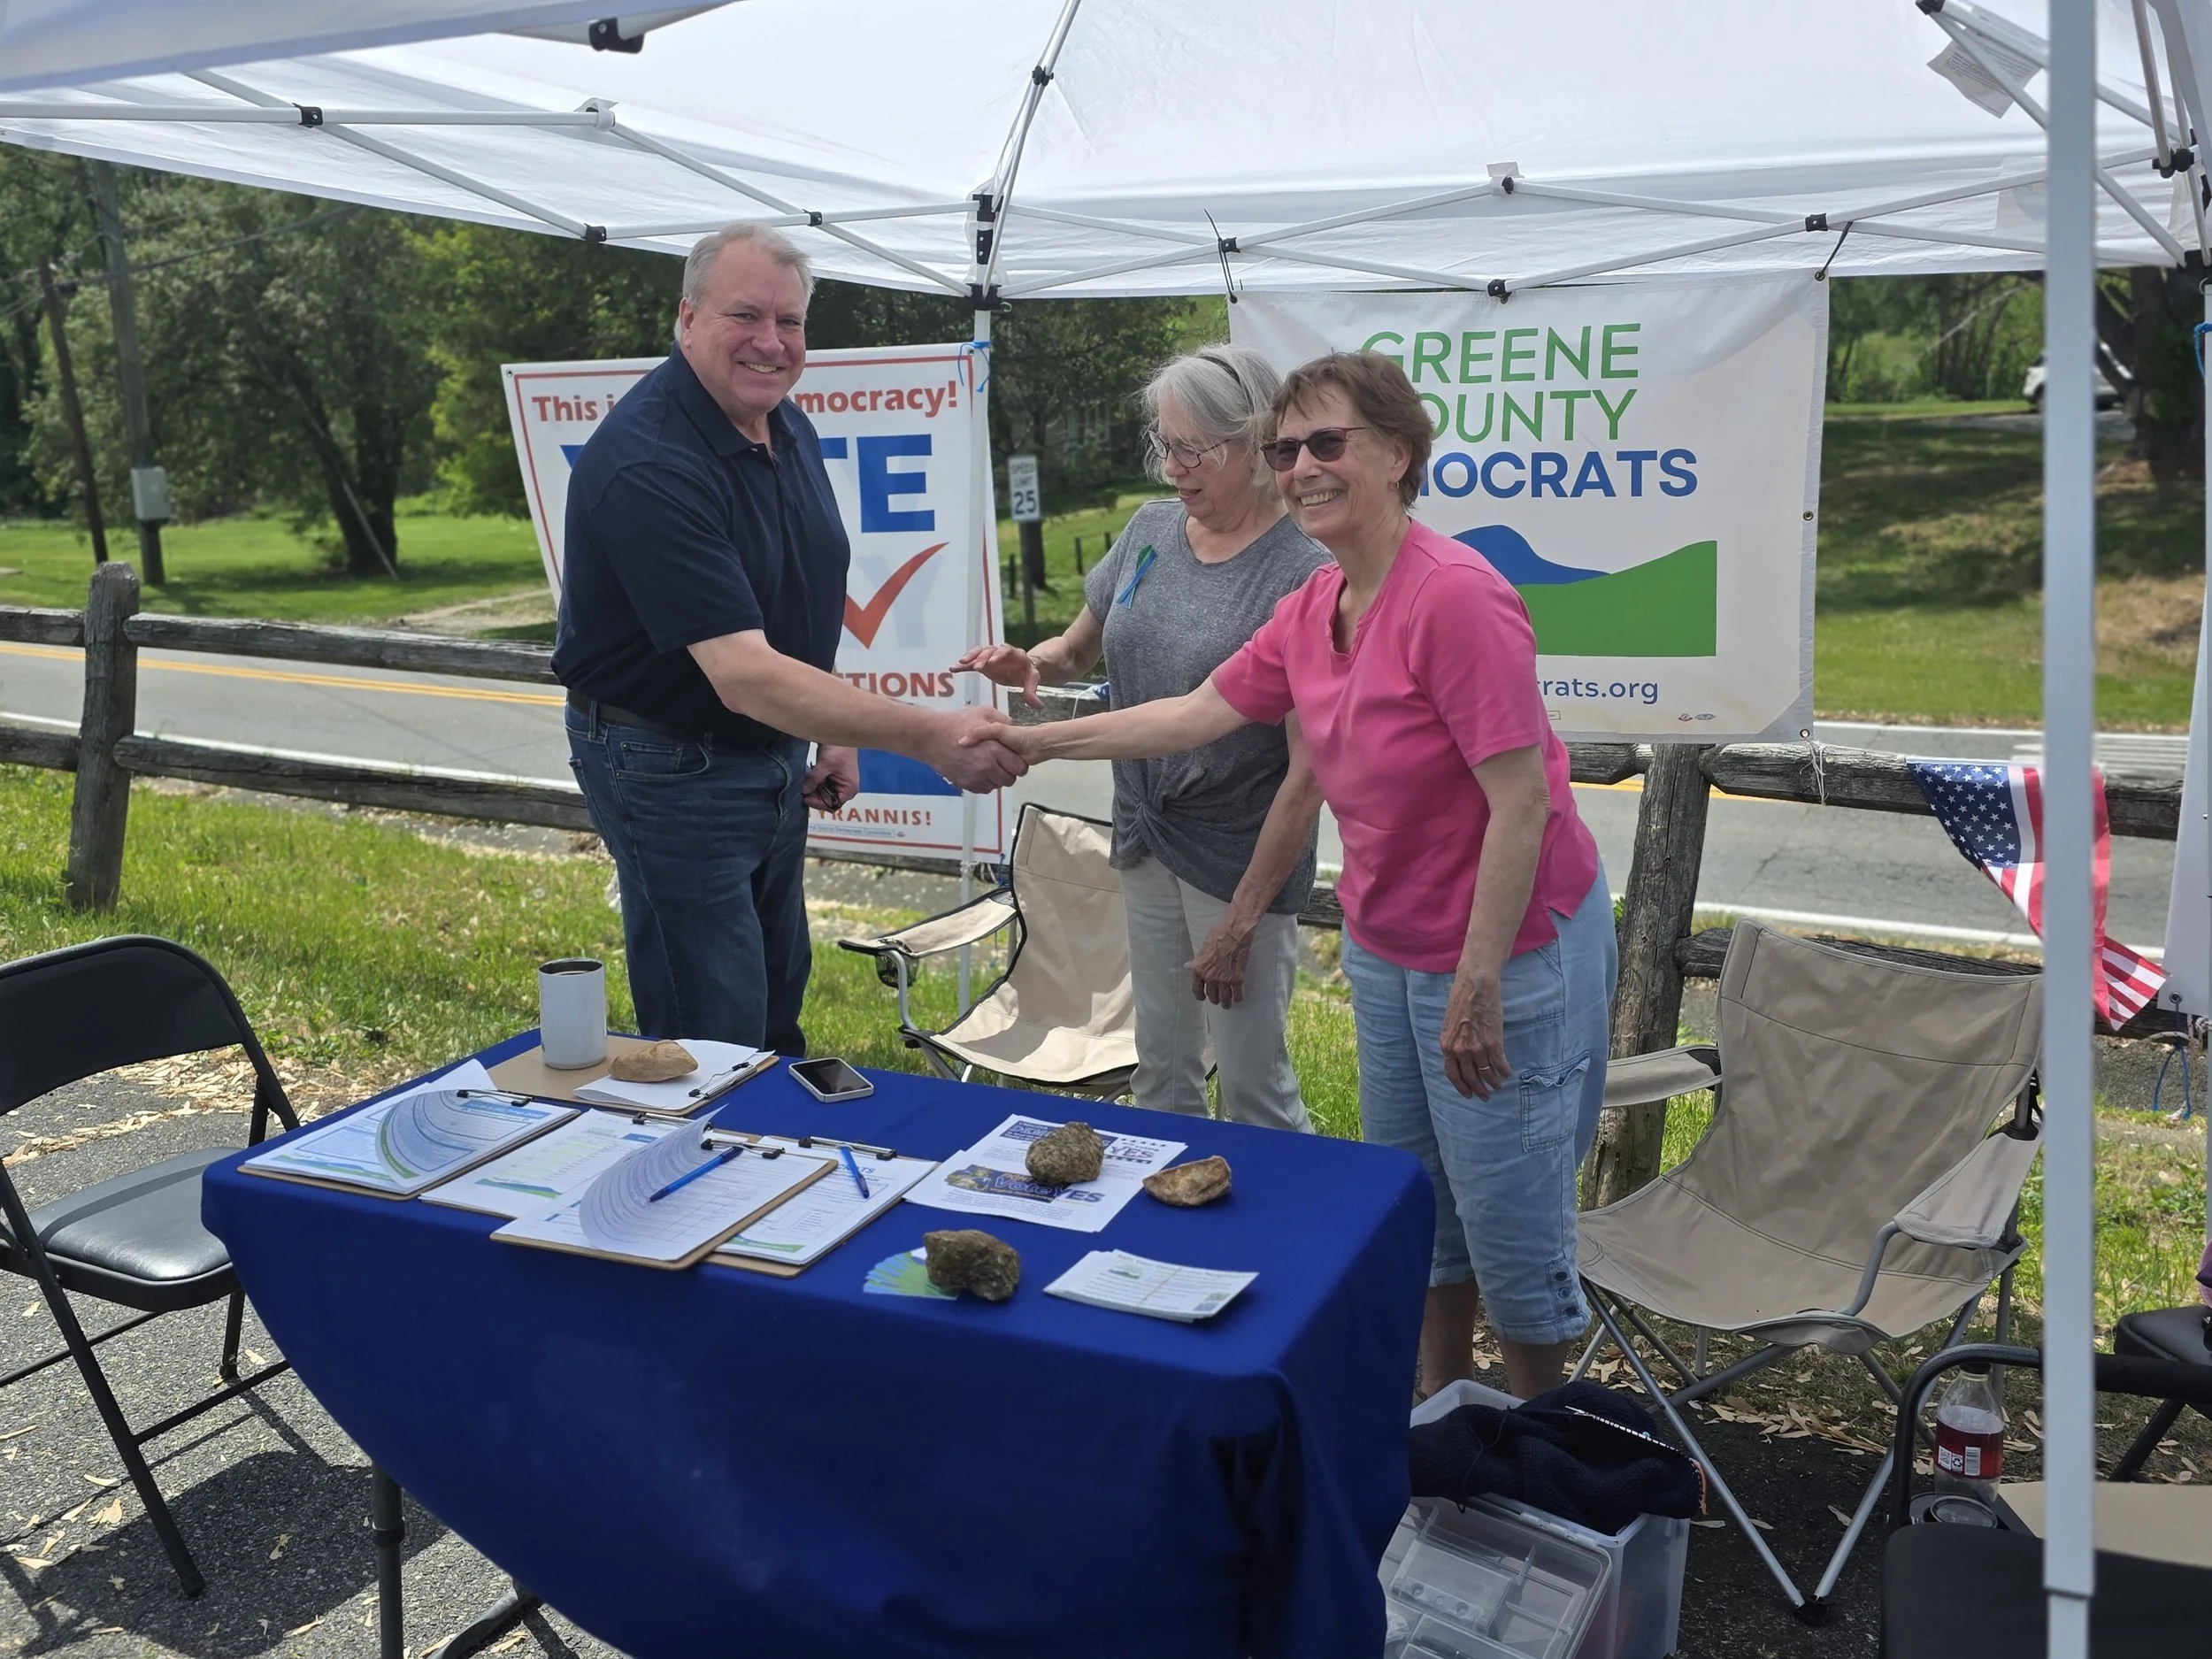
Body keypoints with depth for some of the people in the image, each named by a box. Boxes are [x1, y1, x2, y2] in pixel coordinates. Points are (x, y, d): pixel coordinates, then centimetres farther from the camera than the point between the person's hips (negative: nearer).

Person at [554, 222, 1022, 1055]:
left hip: (775, 755, 8)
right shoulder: (646, 463, -29)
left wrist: (833, 734, 10)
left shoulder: (788, 426, 0)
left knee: (777, 1006, 22)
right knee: (714, 1050, 1)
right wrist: (933, 738, -38)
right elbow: (745, 676, -35)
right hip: (670, 765, -8)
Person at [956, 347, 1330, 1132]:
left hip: (1240, 859, -6)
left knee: (1253, 1085, 5)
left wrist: (1243, 919, -17)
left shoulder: (1302, 576, -17)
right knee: (1161, 1071, 18)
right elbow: (1079, 647, 17)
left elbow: (1308, 772, -18)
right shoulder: (1152, 529, 2)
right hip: (1147, 840, 6)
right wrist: (1031, 663, -7)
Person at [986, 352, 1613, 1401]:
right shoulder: (1312, 612, 3)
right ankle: (1439, 1406, 40)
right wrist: (1037, 742, 7)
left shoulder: (1454, 597, -23)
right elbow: (1199, 714, 10)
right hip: (1387, 948, 8)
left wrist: (1477, 984, -23)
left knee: (1509, 1220, 5)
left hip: (1509, 948, -8)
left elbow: (1521, 798, -24)